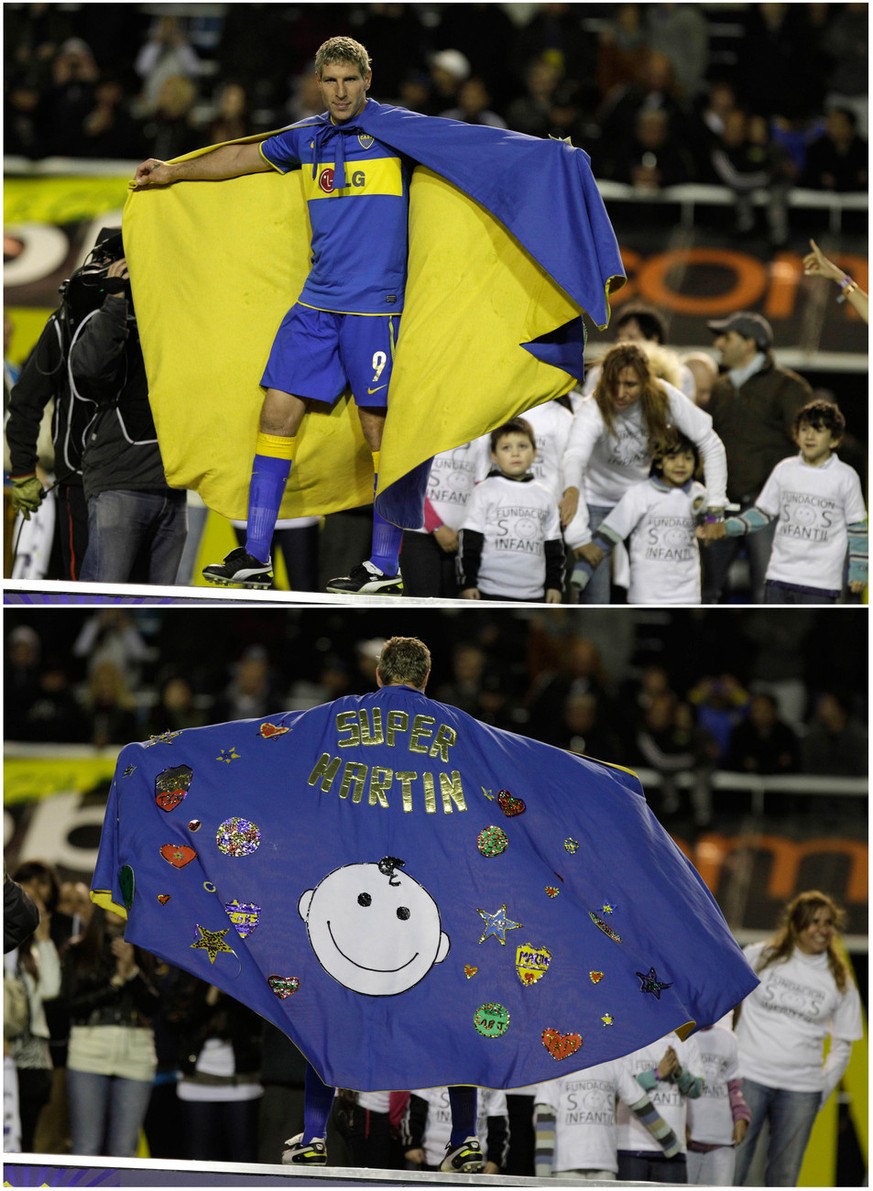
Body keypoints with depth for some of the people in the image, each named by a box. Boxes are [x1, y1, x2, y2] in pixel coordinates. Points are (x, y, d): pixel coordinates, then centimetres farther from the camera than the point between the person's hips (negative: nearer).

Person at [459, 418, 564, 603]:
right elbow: (470, 542, -2)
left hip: (534, 594, 4)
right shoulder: (484, 492, 0)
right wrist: (467, 583, -8)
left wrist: (554, 584, 11)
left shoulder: (544, 496, 12)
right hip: (492, 593, -4)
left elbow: (554, 546, 17)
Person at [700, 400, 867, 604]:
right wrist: (725, 528, -2)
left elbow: (857, 526, 0)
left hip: (822, 581, -4)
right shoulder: (784, 470, 4)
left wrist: (858, 571, -1)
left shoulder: (845, 477, -5)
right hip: (780, 574, 4)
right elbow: (763, 513, 10)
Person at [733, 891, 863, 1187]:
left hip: (800, 1090, 2)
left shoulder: (840, 981, 7)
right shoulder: (759, 957, 3)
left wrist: (822, 1091, 6)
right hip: (748, 1079, -2)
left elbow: (843, 1045, 13)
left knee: (784, 1178, 4)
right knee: (730, 1170, -6)